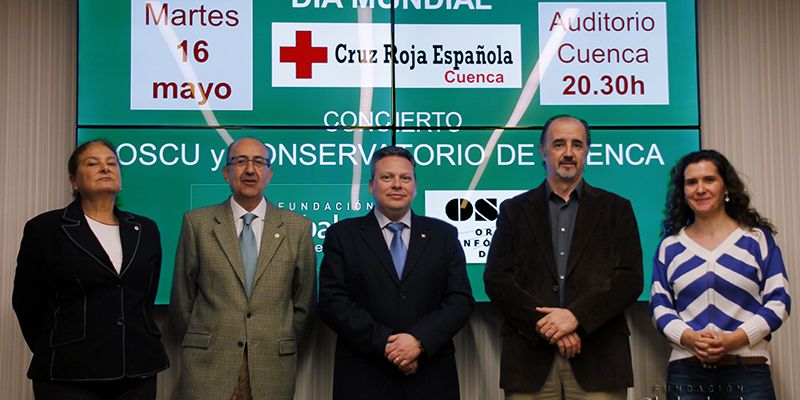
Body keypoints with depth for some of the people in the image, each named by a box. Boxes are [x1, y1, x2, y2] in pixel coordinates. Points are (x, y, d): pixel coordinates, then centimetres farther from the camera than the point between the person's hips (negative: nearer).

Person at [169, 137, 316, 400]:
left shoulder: (297, 227, 5)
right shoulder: (197, 223, 3)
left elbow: (303, 301, 9)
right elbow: (182, 299, 7)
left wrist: (284, 348, 9)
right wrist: (200, 346, 9)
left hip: (272, 368, 1)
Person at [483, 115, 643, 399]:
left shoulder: (616, 209, 11)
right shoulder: (514, 210, 11)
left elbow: (630, 279, 1)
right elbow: (496, 280, 2)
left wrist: (576, 315, -13)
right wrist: (545, 323, -11)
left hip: (599, 356, 0)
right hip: (530, 357, 0)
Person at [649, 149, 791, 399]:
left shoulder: (756, 238, 5)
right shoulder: (670, 247, 10)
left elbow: (778, 300, 2)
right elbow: (659, 304, 7)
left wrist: (736, 338, -12)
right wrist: (689, 337, -12)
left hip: (748, 369, -1)